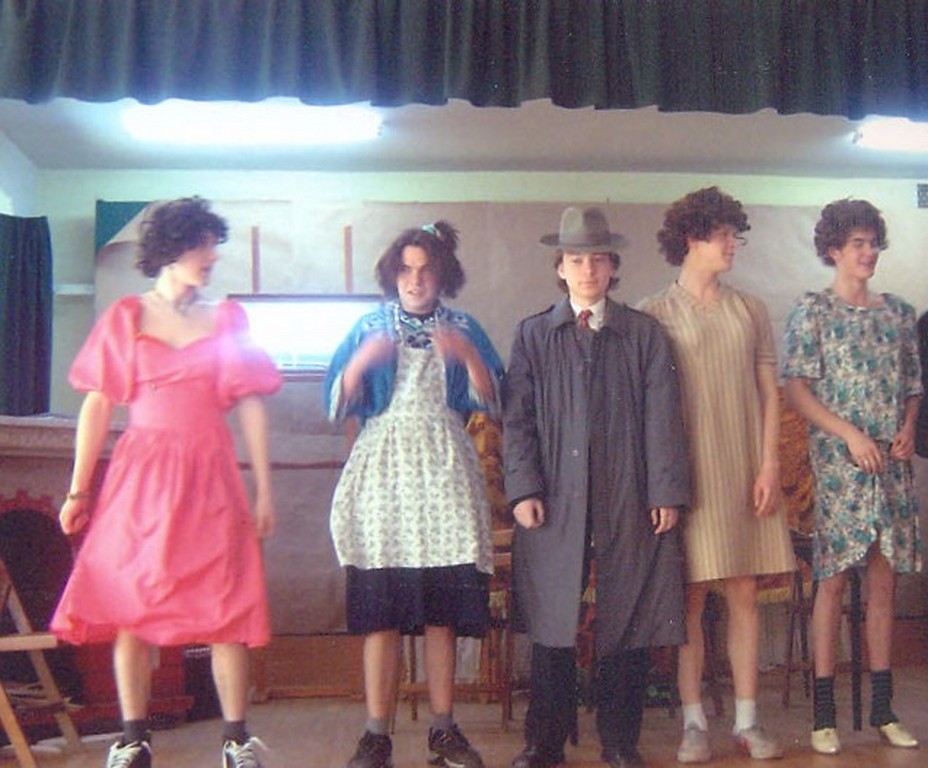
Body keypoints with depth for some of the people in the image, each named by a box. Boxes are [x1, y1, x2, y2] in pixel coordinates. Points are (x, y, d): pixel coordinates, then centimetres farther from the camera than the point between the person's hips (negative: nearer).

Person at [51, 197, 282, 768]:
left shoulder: (228, 320, 9)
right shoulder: (125, 318, 7)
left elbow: (252, 408, 7)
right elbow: (98, 406, 5)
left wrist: (264, 489, 2)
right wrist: (78, 491, 1)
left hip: (210, 475, 1)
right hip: (141, 472, 0)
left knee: (227, 611, -1)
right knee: (130, 607, 1)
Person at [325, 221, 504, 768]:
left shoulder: (464, 329, 13)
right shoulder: (369, 328, 12)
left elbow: (490, 400, 3)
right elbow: (339, 404, 4)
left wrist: (468, 356, -14)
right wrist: (361, 362, -14)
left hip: (444, 474, 1)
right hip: (384, 470, -1)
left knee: (443, 612, 2)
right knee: (381, 612, -5)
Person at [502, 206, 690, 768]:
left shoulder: (645, 334, 9)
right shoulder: (533, 335, 10)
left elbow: (662, 418, 4)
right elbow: (517, 419, 5)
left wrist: (666, 491, -4)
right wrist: (524, 489, -6)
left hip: (630, 504, 0)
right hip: (556, 502, 0)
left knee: (628, 622, 5)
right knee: (552, 623, 5)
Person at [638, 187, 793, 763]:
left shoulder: (750, 310, 10)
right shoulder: (654, 314, 0)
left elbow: (769, 394, 9)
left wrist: (769, 466, 0)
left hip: (746, 472, 3)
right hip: (687, 473, -3)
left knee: (745, 596, 6)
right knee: (691, 600, 1)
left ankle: (748, 721, 15)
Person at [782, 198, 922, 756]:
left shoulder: (899, 312, 13)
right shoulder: (812, 311, -1)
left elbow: (914, 385, 18)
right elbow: (796, 388, -7)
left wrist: (908, 428, -1)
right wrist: (850, 434, -14)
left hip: (893, 464, 4)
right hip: (837, 463, -4)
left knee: (885, 580, 7)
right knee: (833, 581, -3)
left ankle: (883, 708, 16)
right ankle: (825, 713, 4)